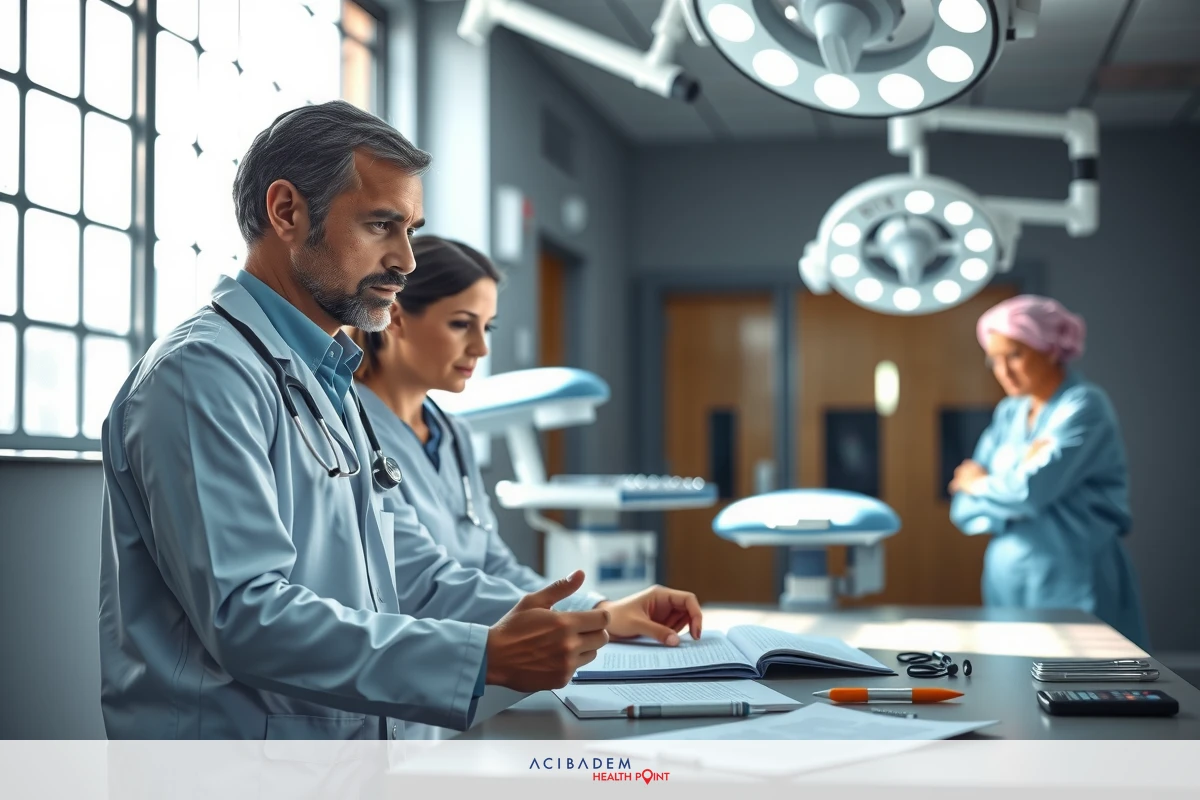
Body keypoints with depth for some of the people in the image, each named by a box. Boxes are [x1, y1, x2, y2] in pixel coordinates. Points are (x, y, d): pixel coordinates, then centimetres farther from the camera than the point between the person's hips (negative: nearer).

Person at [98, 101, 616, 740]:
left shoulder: (325, 383, 20)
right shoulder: (203, 375, -11)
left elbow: (403, 570, 16)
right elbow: (245, 616, -20)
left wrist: (584, 625, 3)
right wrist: (486, 657, -23)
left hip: (348, 750, 8)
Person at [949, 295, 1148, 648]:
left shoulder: (1084, 407, -8)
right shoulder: (1008, 414, 12)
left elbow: (1030, 492, -18)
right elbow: (965, 510, 7)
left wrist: (977, 483, 0)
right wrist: (1005, 486, -12)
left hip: (1073, 591, -6)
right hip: (1008, 586, 6)